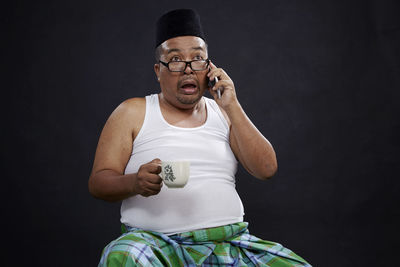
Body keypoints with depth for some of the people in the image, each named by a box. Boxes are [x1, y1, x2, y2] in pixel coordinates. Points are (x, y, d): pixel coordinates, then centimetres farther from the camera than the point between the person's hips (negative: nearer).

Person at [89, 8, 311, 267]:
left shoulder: (223, 113, 15)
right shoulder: (133, 113, 7)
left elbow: (267, 169, 4)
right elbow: (98, 182, 1)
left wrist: (232, 106, -3)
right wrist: (135, 183, -21)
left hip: (231, 241, 3)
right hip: (158, 242, -3)